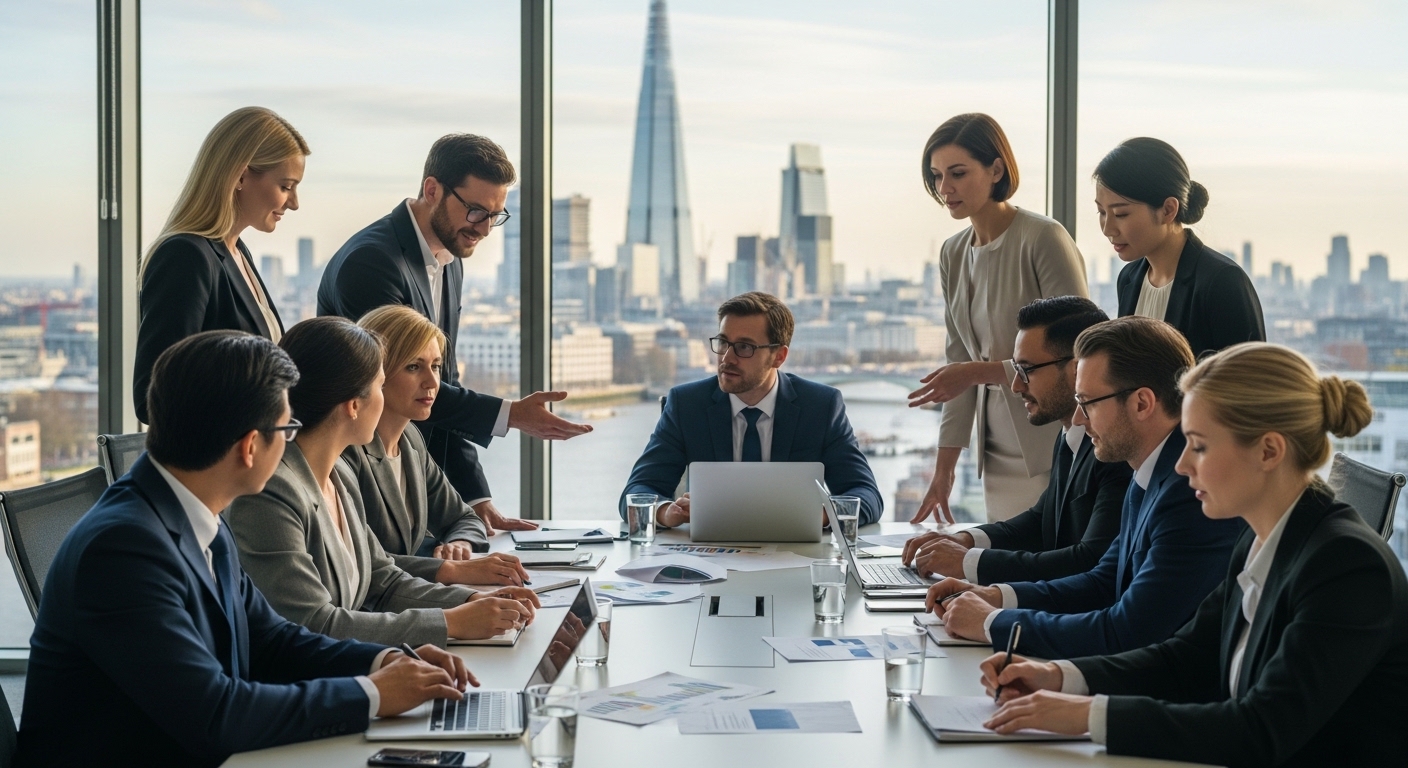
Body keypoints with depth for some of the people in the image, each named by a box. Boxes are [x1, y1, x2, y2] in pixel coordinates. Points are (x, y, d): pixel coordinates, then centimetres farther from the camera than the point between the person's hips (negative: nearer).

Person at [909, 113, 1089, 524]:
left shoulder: (1044, 239, -11)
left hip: (1053, 455, -6)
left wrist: (980, 372, -18)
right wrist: (944, 468, 11)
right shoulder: (953, 254, 10)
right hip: (997, 455, 6)